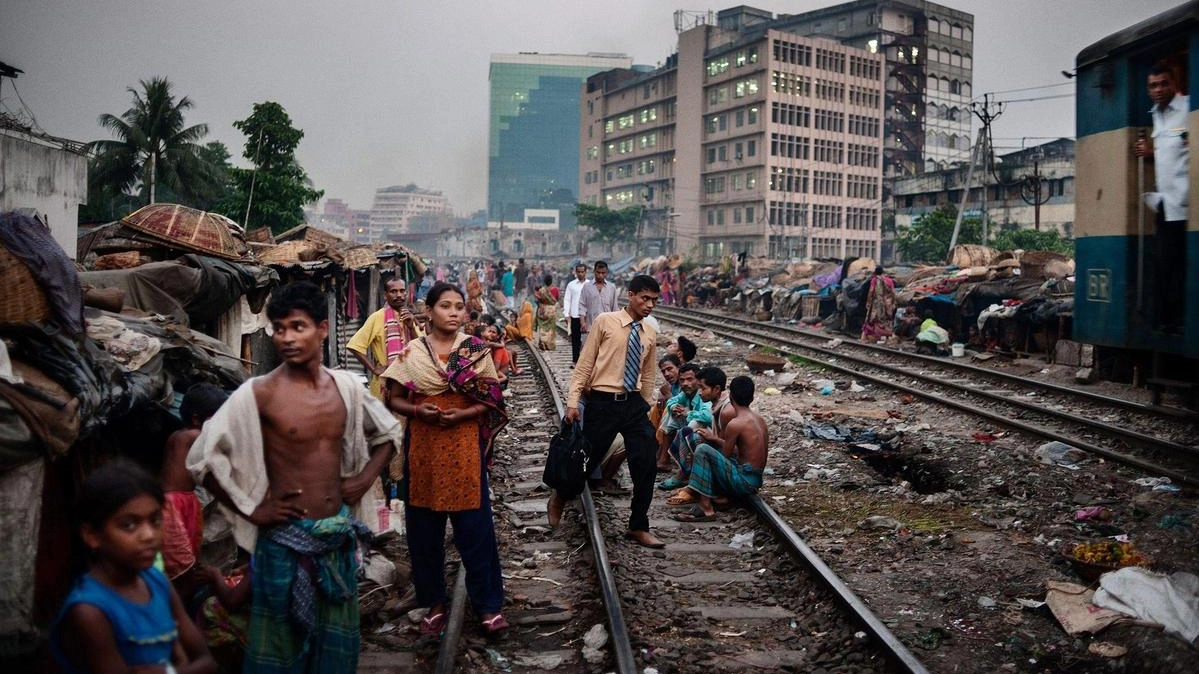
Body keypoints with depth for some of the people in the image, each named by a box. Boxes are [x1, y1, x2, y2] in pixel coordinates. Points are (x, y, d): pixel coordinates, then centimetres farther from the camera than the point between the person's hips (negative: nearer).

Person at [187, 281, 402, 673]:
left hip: (339, 535, 4)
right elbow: (201, 459, -13)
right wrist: (251, 510, -12)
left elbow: (390, 432, 17)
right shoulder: (258, 393, -13)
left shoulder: (346, 386, 0)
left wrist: (366, 478, 3)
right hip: (285, 539, -4)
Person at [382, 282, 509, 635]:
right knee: (425, 529, 8)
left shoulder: (476, 350, 1)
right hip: (423, 447, 1)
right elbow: (394, 399, 5)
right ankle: (434, 602, 23)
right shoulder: (411, 352, 2)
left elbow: (490, 401, 1)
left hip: (465, 446, -1)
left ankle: (488, 604, 14)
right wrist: (418, 411, -15)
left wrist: (462, 414, -16)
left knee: (475, 527, 1)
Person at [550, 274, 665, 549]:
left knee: (645, 467, 0)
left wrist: (646, 408, 15)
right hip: (603, 403, -4)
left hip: (634, 404, 4)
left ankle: (639, 527, 16)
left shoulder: (650, 334, 8)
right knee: (587, 459, 8)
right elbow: (584, 365, -5)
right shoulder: (605, 322, -6)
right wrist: (573, 402, -10)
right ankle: (558, 500, 38)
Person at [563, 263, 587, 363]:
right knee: (575, 339, 6)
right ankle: (575, 360, 13)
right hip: (575, 316, 1)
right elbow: (567, 300, 6)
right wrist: (567, 314, -4)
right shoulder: (571, 285, 6)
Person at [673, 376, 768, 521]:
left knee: (703, 450, -18)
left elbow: (726, 455, -7)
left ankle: (705, 507, -20)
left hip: (743, 482, -9)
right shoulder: (759, 418, 9)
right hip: (756, 481, 9)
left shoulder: (735, 424, -17)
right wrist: (717, 440, 17)